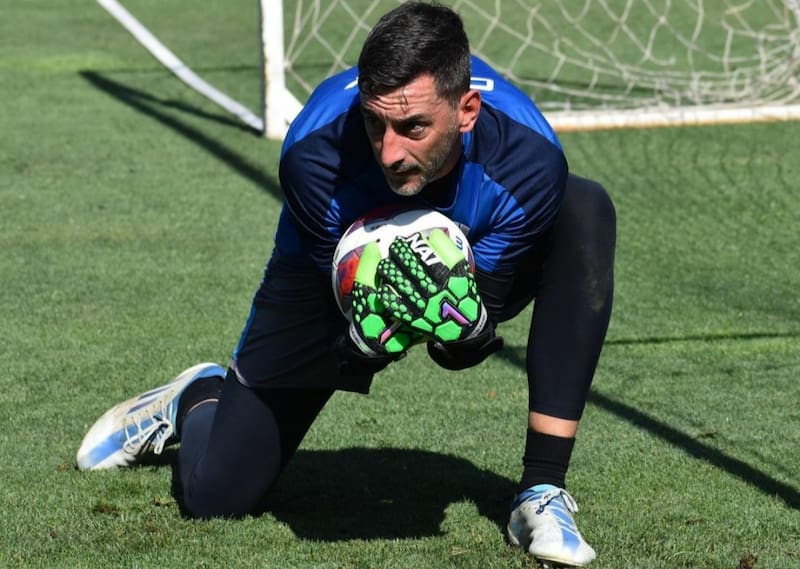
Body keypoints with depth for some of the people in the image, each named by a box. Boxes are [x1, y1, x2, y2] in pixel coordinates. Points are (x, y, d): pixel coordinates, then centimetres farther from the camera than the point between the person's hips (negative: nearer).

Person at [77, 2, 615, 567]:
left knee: (586, 211, -32)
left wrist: (469, 330, -49)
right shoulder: (313, 153, -39)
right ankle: (201, 397, 36)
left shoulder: (527, 158, -37)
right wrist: (365, 337, -48)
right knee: (216, 494, -7)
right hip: (335, 269, -1)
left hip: (466, 272, 1)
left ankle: (542, 491, -25)